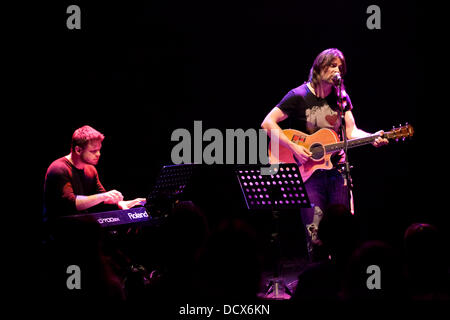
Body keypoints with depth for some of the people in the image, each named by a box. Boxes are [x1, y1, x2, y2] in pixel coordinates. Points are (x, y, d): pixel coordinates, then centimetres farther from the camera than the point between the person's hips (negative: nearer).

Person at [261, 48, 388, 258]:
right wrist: (294, 148, -18)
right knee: (315, 233, -8)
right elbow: (267, 123, -9)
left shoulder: (341, 98, 9)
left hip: (337, 171, 4)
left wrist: (372, 138, -18)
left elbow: (351, 132, 3)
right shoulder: (299, 96, -5)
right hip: (309, 173, -4)